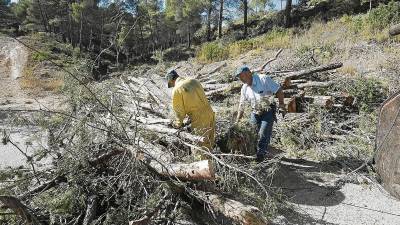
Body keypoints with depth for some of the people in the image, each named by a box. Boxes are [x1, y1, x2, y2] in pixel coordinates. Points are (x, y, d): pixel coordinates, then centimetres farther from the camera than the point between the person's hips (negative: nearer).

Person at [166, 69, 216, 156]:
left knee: (202, 146, 8)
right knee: (210, 142, 22)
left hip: (200, 120, -7)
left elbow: (179, 111, -5)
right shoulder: (193, 81, 7)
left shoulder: (176, 90, -12)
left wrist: (178, 123, 13)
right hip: (210, 114, 7)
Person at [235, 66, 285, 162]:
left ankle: (260, 155, 5)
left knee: (263, 135, -9)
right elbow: (242, 105, 10)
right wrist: (237, 121, 8)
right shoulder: (244, 88, 3)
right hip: (255, 113, 5)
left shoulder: (264, 79, -14)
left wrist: (281, 106, -16)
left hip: (268, 112, -5)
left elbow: (279, 91, -11)